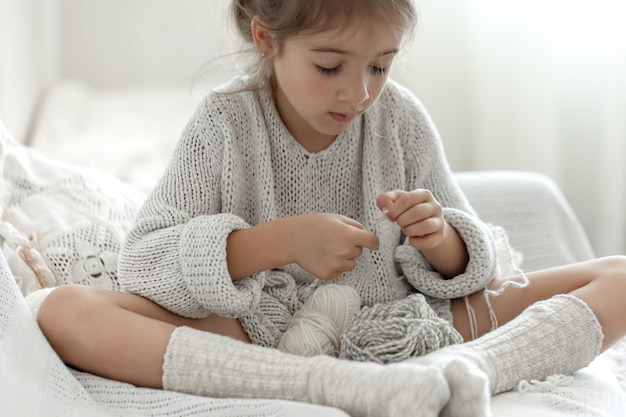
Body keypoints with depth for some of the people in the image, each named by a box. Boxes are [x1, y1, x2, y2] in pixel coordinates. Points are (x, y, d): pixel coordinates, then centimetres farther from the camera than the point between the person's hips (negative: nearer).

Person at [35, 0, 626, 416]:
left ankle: (461, 368, -41)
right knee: (64, 311, -27)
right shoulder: (225, 123, -6)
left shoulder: (401, 119, 0)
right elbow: (143, 261, -13)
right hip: (265, 337, -2)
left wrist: (440, 242, -18)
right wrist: (279, 241, -25)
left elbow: (462, 263, 7)